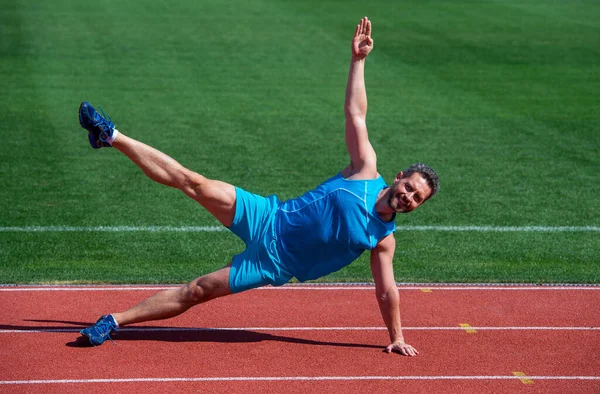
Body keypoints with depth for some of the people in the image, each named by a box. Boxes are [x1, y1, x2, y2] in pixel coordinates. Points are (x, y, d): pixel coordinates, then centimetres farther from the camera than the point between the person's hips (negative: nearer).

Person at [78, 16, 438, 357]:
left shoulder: (383, 239, -6)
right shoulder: (366, 172, -5)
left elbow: (387, 291, 0)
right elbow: (355, 113, -6)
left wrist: (396, 337, -3)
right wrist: (358, 60, -11)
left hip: (273, 264, -1)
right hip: (267, 219, 1)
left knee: (197, 292, -8)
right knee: (192, 182, -11)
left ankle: (115, 321, 1)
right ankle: (112, 136, -2)